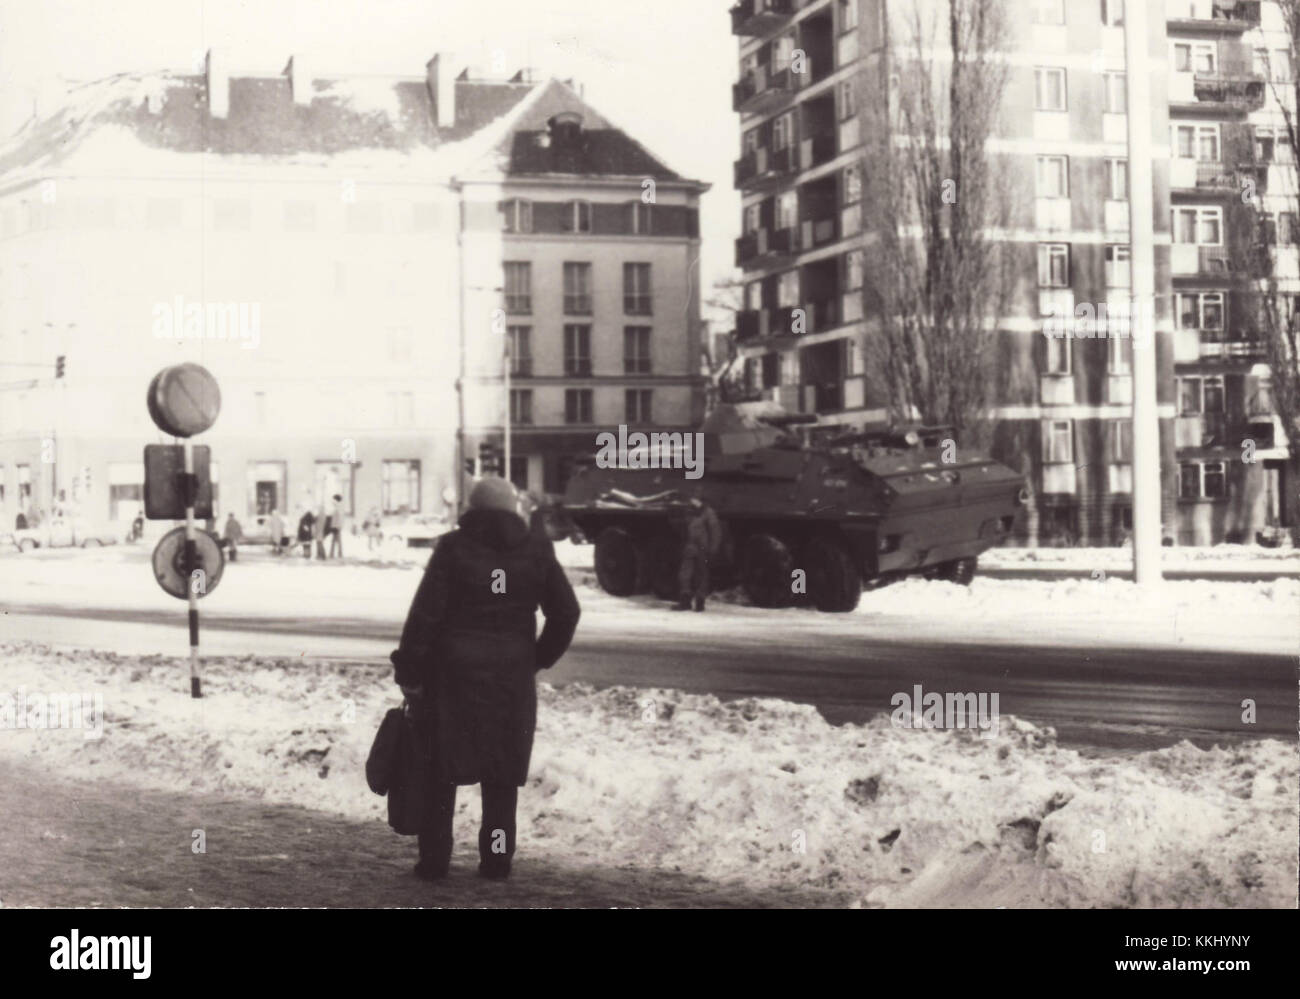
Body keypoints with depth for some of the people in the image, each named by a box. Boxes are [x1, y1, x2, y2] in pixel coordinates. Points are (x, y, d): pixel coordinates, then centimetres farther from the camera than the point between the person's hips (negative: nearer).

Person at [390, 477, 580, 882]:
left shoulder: (453, 548, -5)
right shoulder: (535, 552, 5)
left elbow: (425, 613, -10)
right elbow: (567, 612, 4)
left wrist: (409, 671, -5)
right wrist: (538, 659, 13)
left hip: (453, 670, -2)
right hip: (512, 675, 2)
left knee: (440, 770, 7)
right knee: (503, 773, 11)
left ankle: (434, 860, 8)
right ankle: (496, 859, 12)